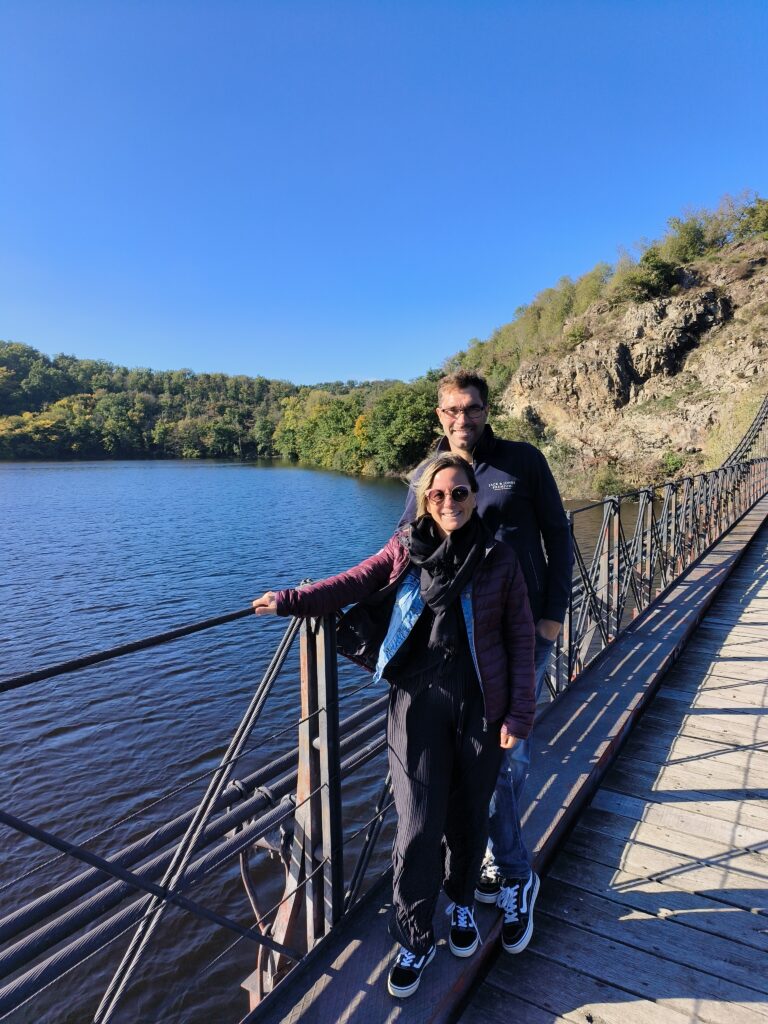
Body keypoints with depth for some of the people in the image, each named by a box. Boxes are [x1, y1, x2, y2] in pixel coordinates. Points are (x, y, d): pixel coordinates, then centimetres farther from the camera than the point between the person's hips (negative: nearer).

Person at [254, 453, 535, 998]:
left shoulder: (500, 559, -5)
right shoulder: (406, 550, -2)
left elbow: (521, 638, -2)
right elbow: (355, 582, -4)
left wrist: (519, 713, -5)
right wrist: (291, 600, -12)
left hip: (480, 705, 1)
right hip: (418, 702, 0)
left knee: (469, 816, 16)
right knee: (418, 825, 2)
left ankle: (463, 903, 45)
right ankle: (415, 940, 26)